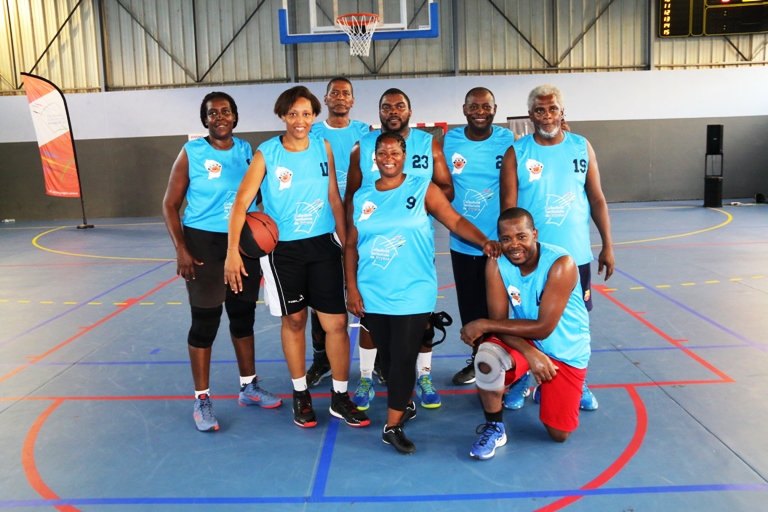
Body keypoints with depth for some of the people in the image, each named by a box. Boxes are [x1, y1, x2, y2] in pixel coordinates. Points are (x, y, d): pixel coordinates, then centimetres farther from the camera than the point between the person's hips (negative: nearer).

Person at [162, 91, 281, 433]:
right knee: (205, 322, 0)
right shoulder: (192, 152, -6)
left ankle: (249, 388, 29)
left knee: (244, 316, 13)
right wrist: (181, 250, -15)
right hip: (204, 243, -4)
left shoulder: (245, 150, 5)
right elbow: (170, 204, -5)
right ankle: (202, 400, 14)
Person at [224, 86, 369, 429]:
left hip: (323, 245, 2)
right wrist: (233, 251, -18)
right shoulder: (266, 154, -7)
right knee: (293, 320, 10)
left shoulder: (323, 148, 3)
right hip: (282, 249, -2)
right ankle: (300, 395, 28)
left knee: (336, 322, 0)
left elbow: (334, 197, 10)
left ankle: (340, 398, 17)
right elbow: (241, 202, -11)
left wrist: (345, 240, 9)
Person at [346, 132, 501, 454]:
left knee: (404, 357, -4)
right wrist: (352, 288, 2)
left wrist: (484, 241, -24)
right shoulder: (361, 197, 7)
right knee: (388, 356, 12)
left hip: (412, 293, -3)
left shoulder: (423, 189, -1)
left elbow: (455, 221, -8)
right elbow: (351, 246, 8)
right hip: (372, 295, 3)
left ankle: (392, 425, 9)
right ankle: (405, 404, 35)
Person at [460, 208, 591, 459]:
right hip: (524, 340, 2)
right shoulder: (496, 264, -16)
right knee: (486, 358, -32)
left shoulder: (561, 264, -28)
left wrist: (483, 325, -27)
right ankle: (494, 429, -7)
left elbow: (544, 328, -29)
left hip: (566, 349, -2)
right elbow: (499, 320, -16)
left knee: (559, 434, 2)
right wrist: (530, 353, -32)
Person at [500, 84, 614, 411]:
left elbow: (597, 199, 5)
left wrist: (607, 246, 3)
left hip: (576, 254, 2)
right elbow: (508, 206, -6)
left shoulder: (582, 147, 3)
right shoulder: (517, 152, -4)